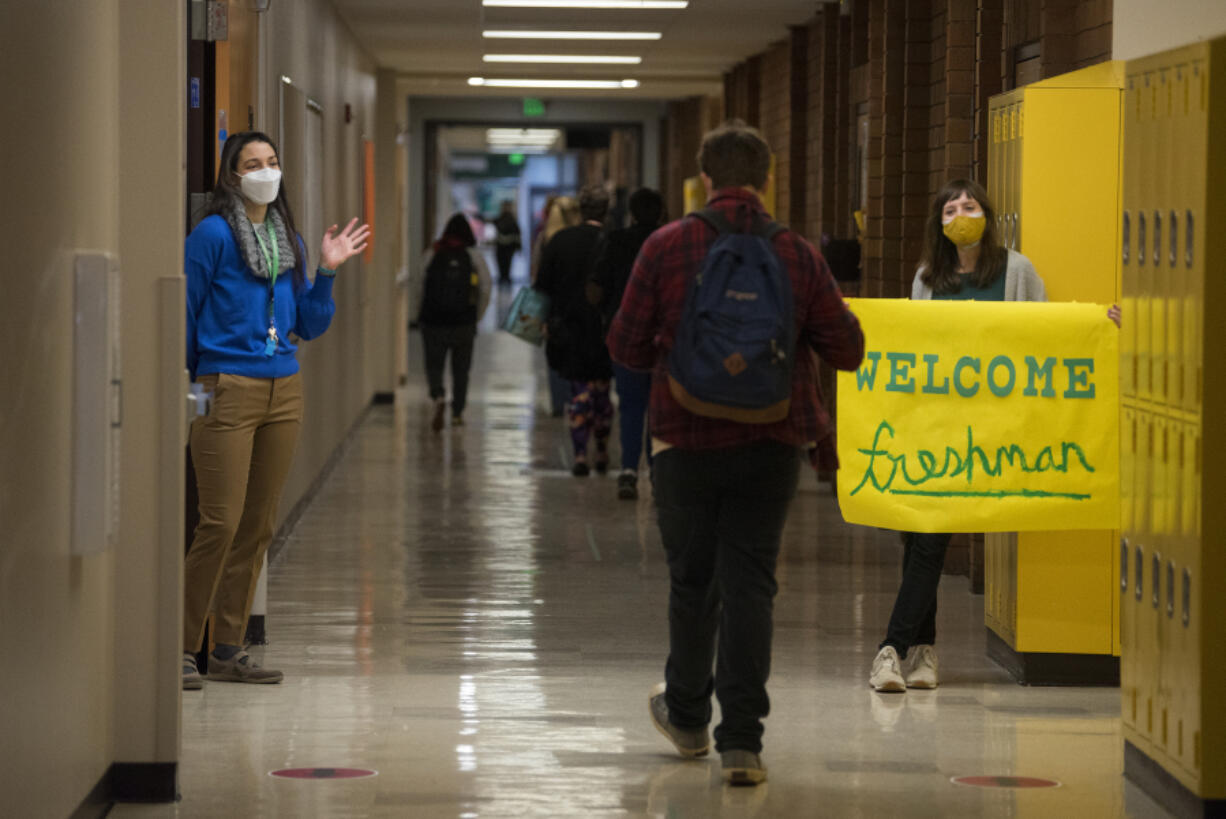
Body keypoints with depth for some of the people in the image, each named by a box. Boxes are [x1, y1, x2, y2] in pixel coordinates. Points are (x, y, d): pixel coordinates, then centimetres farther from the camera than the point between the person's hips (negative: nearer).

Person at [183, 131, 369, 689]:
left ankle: (228, 650, 15)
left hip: (283, 392, 7)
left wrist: (326, 272, 4)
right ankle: (183, 648, -1)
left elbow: (310, 327, 16)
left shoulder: (290, 240, 13)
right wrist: (187, 385, -4)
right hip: (227, 391, -7)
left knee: (259, 526, 8)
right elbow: (184, 313, -4)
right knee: (221, 522, -10)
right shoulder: (213, 234, -6)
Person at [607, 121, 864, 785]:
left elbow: (625, 347, -3)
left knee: (692, 581, 15)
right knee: (749, 586, 3)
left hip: (687, 440, 0)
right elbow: (847, 349, -1)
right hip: (771, 445, 0)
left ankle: (687, 717, 33)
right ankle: (741, 742, -2)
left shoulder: (665, 247, -7)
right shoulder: (796, 254, -4)